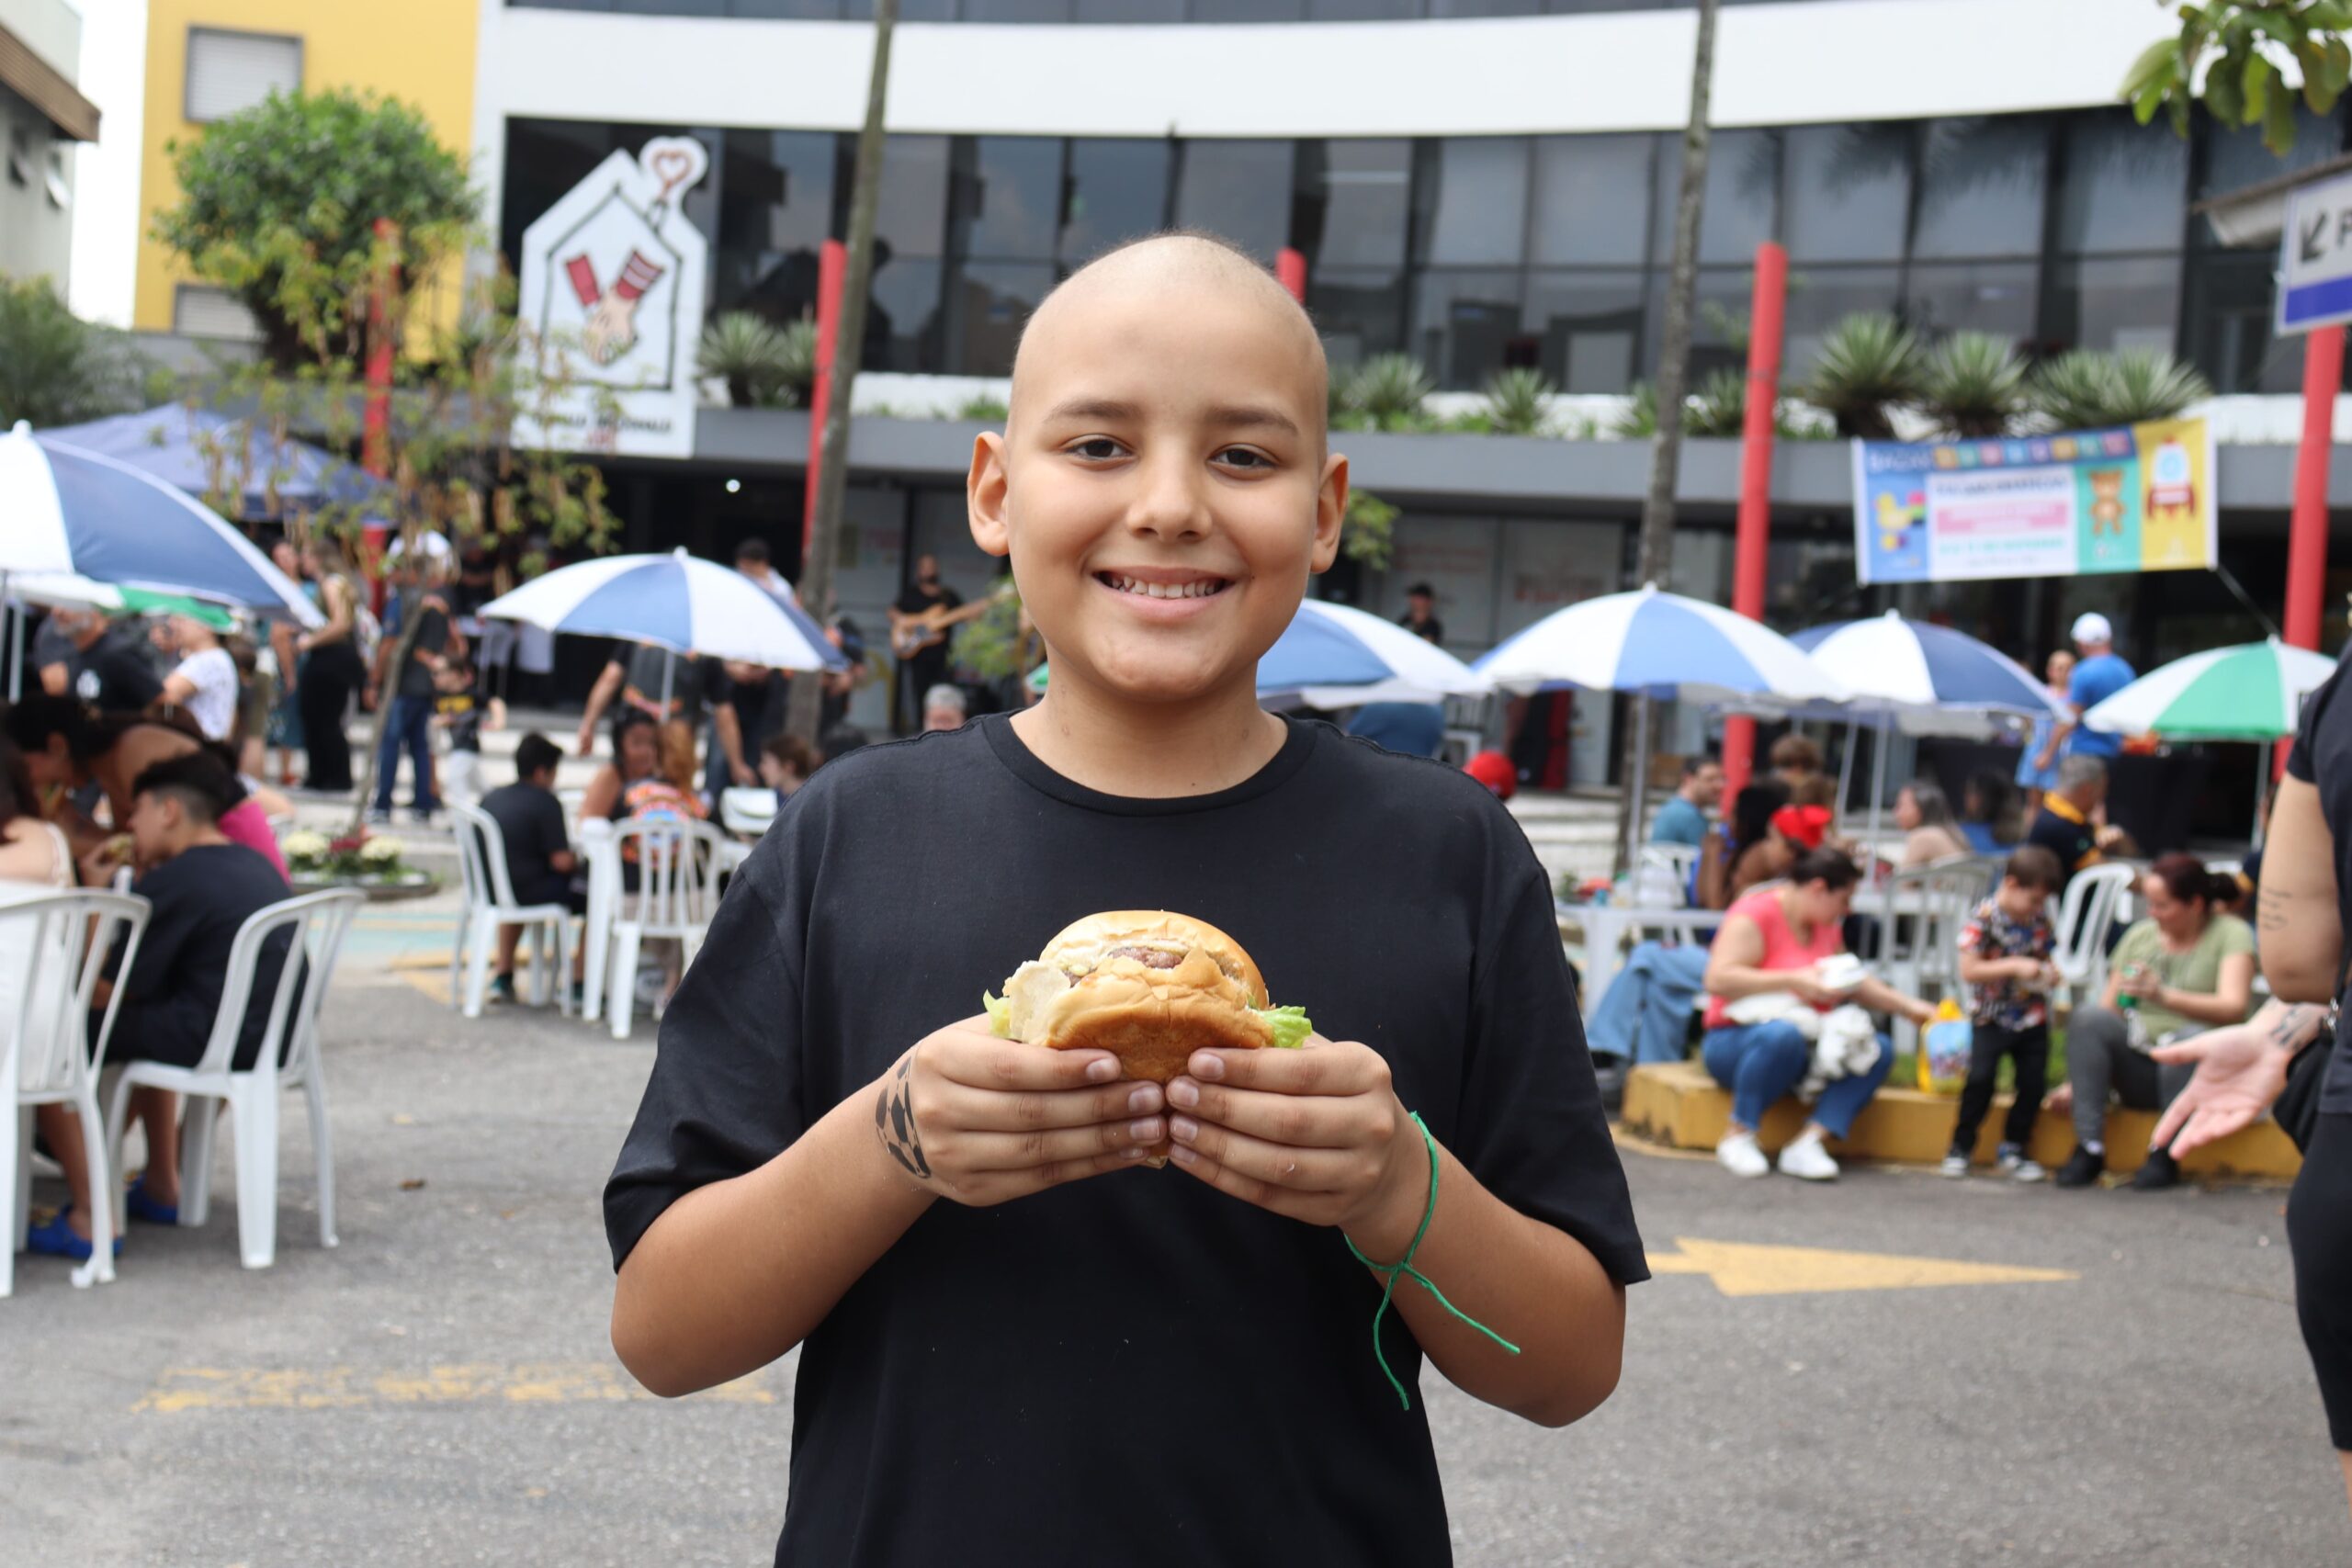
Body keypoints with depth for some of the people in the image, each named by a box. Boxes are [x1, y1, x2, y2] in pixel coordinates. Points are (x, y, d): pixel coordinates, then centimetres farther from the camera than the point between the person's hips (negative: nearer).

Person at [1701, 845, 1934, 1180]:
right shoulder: (1754, 915, -12)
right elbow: (1718, 979, -24)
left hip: (1808, 1047, 8)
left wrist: (1908, 1006, 23)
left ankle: (1806, 1143, -27)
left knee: (1879, 1050, -16)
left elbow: (1853, 983, 30)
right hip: (1737, 1043, -8)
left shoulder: (1828, 925, 14)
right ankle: (1738, 1137, -24)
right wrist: (1793, 980, -25)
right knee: (1784, 1034, -41)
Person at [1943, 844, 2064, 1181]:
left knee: (2033, 1082, -1)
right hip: (1991, 1017, -5)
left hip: (2032, 1017, 5)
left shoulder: (2040, 919, 4)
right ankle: (1961, 1147, 2)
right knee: (1981, 1078, -15)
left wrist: (2049, 973, -6)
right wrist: (2015, 967, -24)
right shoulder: (1983, 919, -13)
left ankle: (2012, 1149, 17)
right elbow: (1968, 971, -18)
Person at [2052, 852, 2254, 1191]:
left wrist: (2165, 996, -34)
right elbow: (2108, 1011, 9)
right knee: (2086, 1017, -22)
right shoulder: (2140, 935, 11)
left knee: (2189, 1038, -37)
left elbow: (2234, 1008, -19)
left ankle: (2166, 1154, -25)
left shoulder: (2231, 934, -3)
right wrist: (2079, 1079, 0)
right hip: (2140, 1067, 4)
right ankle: (2089, 1148, -27)